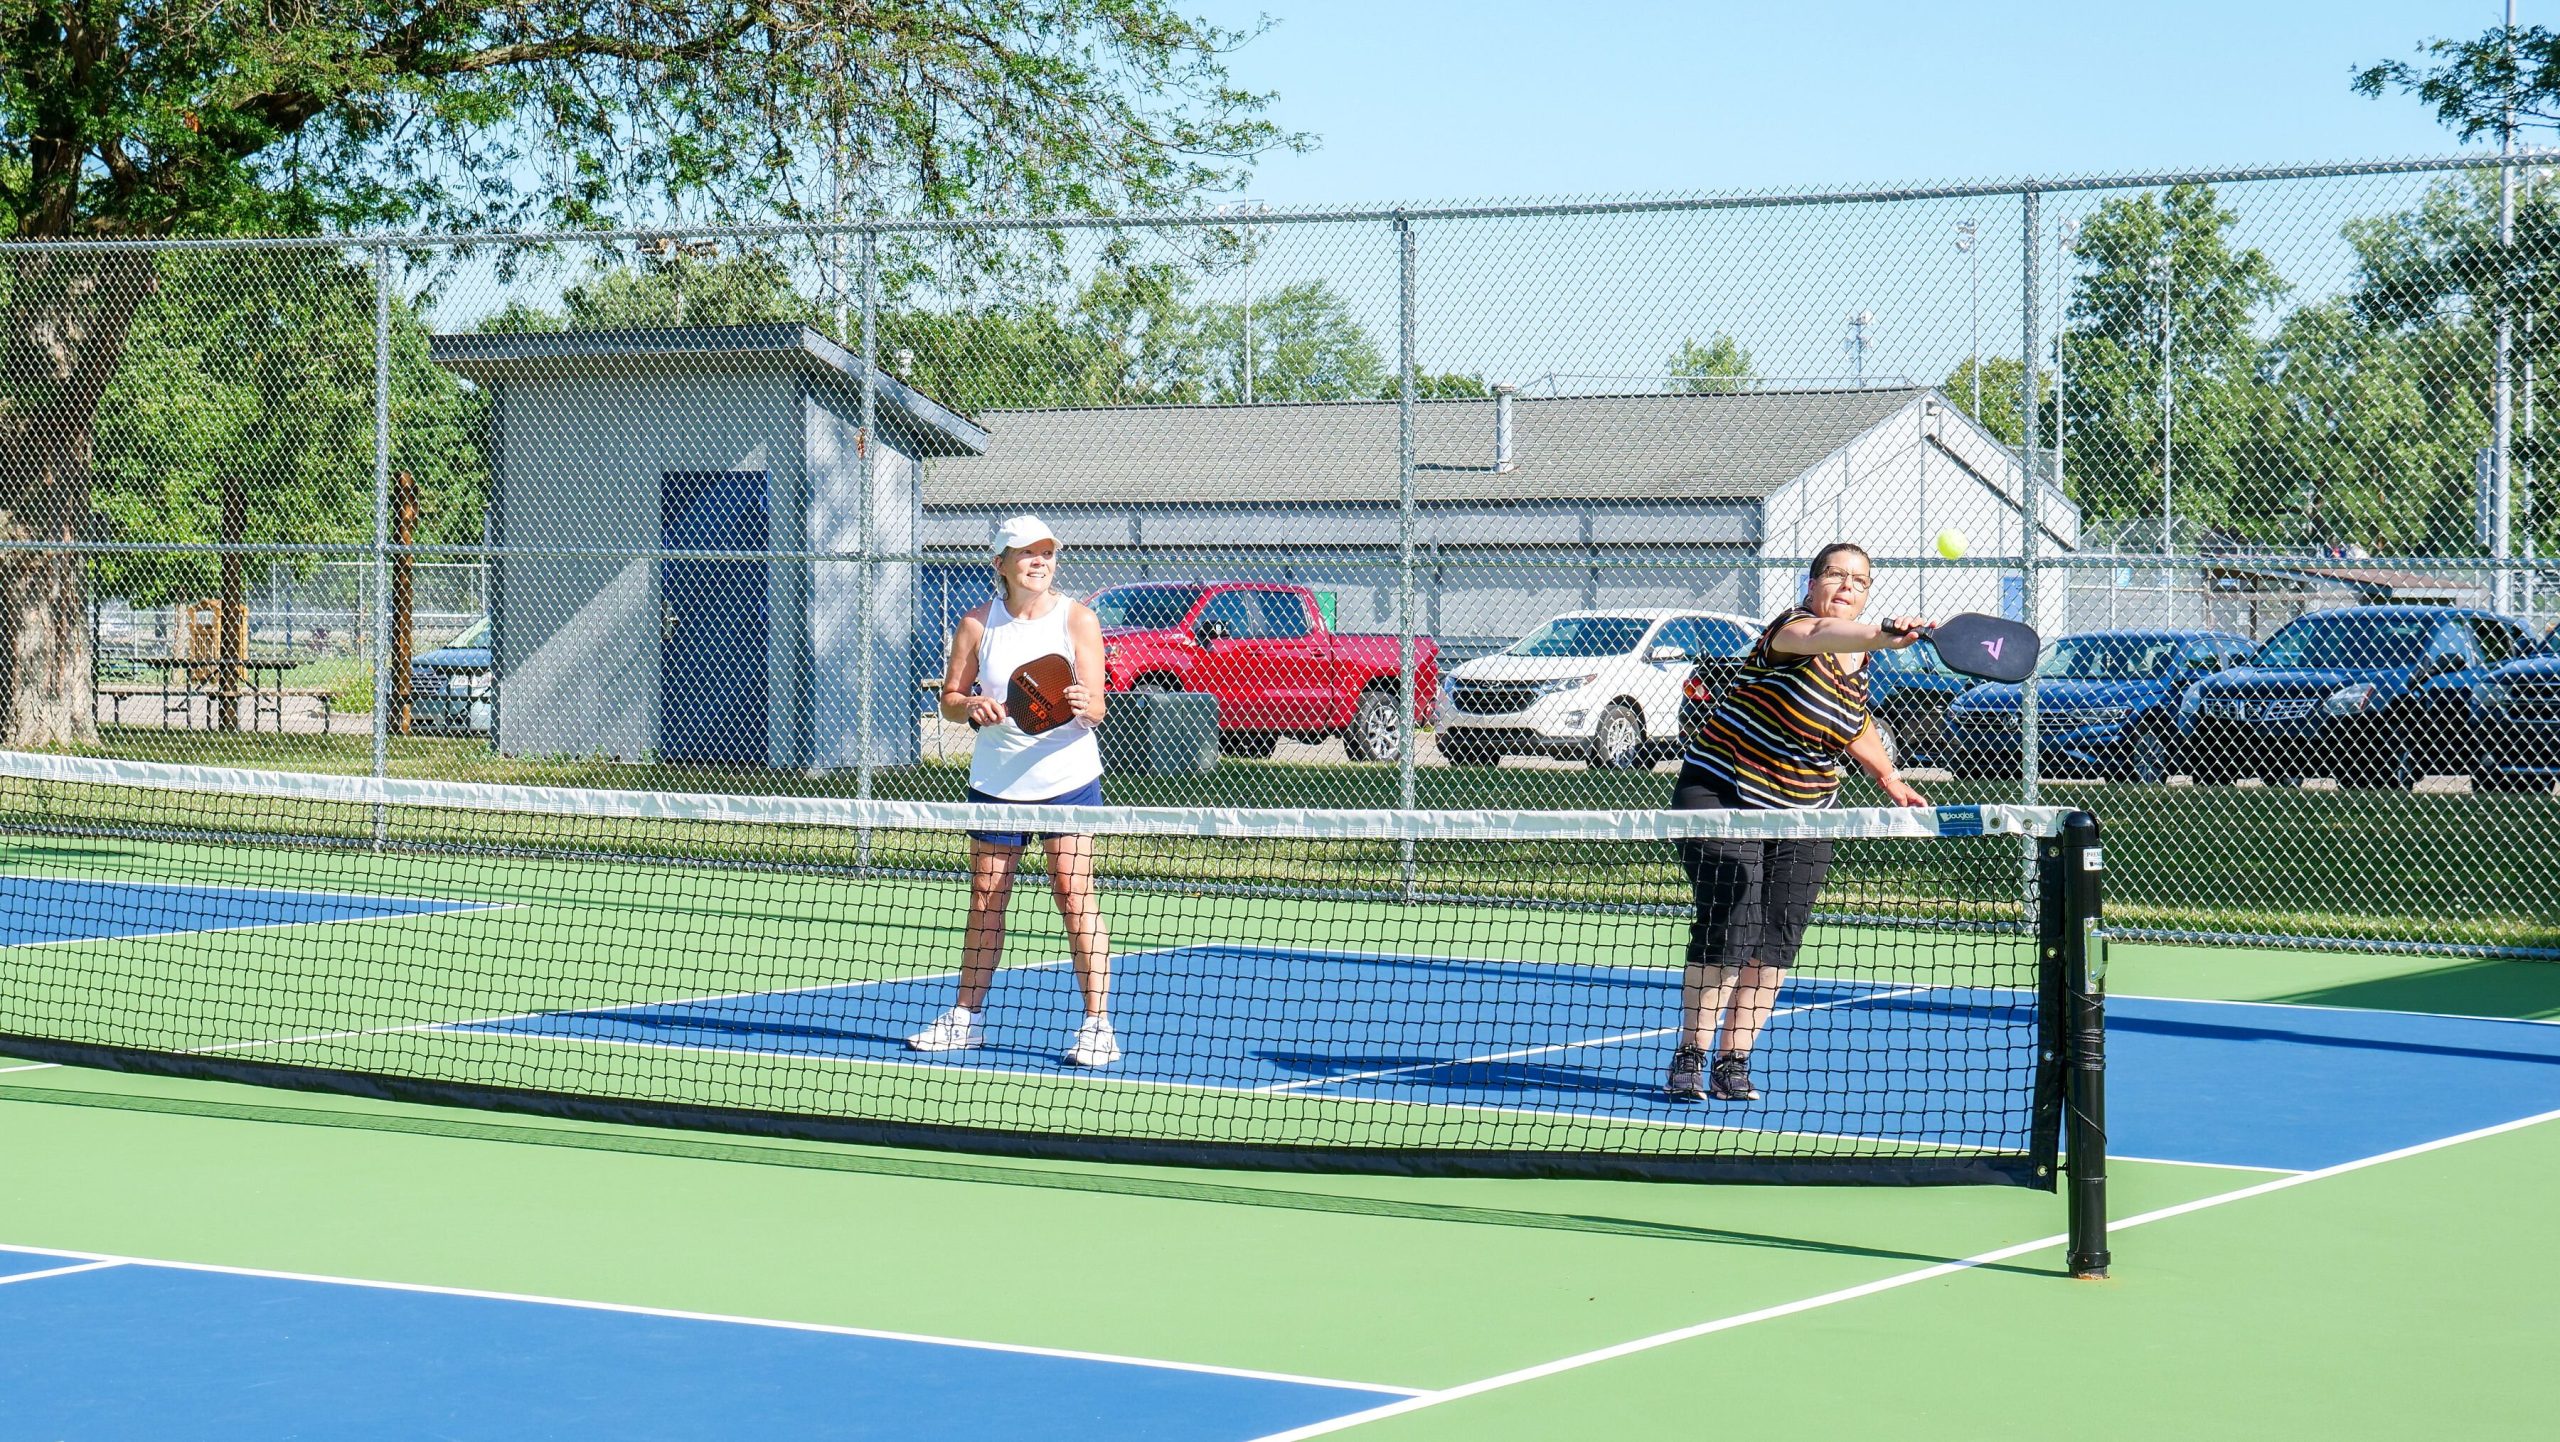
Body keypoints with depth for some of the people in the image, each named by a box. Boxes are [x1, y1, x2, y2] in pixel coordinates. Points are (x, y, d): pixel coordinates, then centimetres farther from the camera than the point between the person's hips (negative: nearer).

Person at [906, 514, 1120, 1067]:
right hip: (995, 782, 3)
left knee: (1074, 896, -10)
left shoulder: (1077, 618, -5)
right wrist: (970, 706, -17)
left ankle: (1098, 1026, -8)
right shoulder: (978, 623, 2)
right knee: (985, 902, 8)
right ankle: (966, 1018, 20)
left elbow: (1095, 707, -9)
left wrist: (1084, 706, -32)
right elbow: (949, 697, 5)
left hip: (1067, 778, -3)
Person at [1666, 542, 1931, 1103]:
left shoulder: (1858, 666, 6)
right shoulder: (1792, 627, -17)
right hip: (1722, 794, -7)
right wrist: (1880, 635, -62)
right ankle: (1690, 1058, -1)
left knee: (1775, 944, -1)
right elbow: (1821, 634, -44)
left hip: (1803, 814, 7)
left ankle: (1733, 1062, 7)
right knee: (1727, 933, -14)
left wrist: (1889, 778, 26)